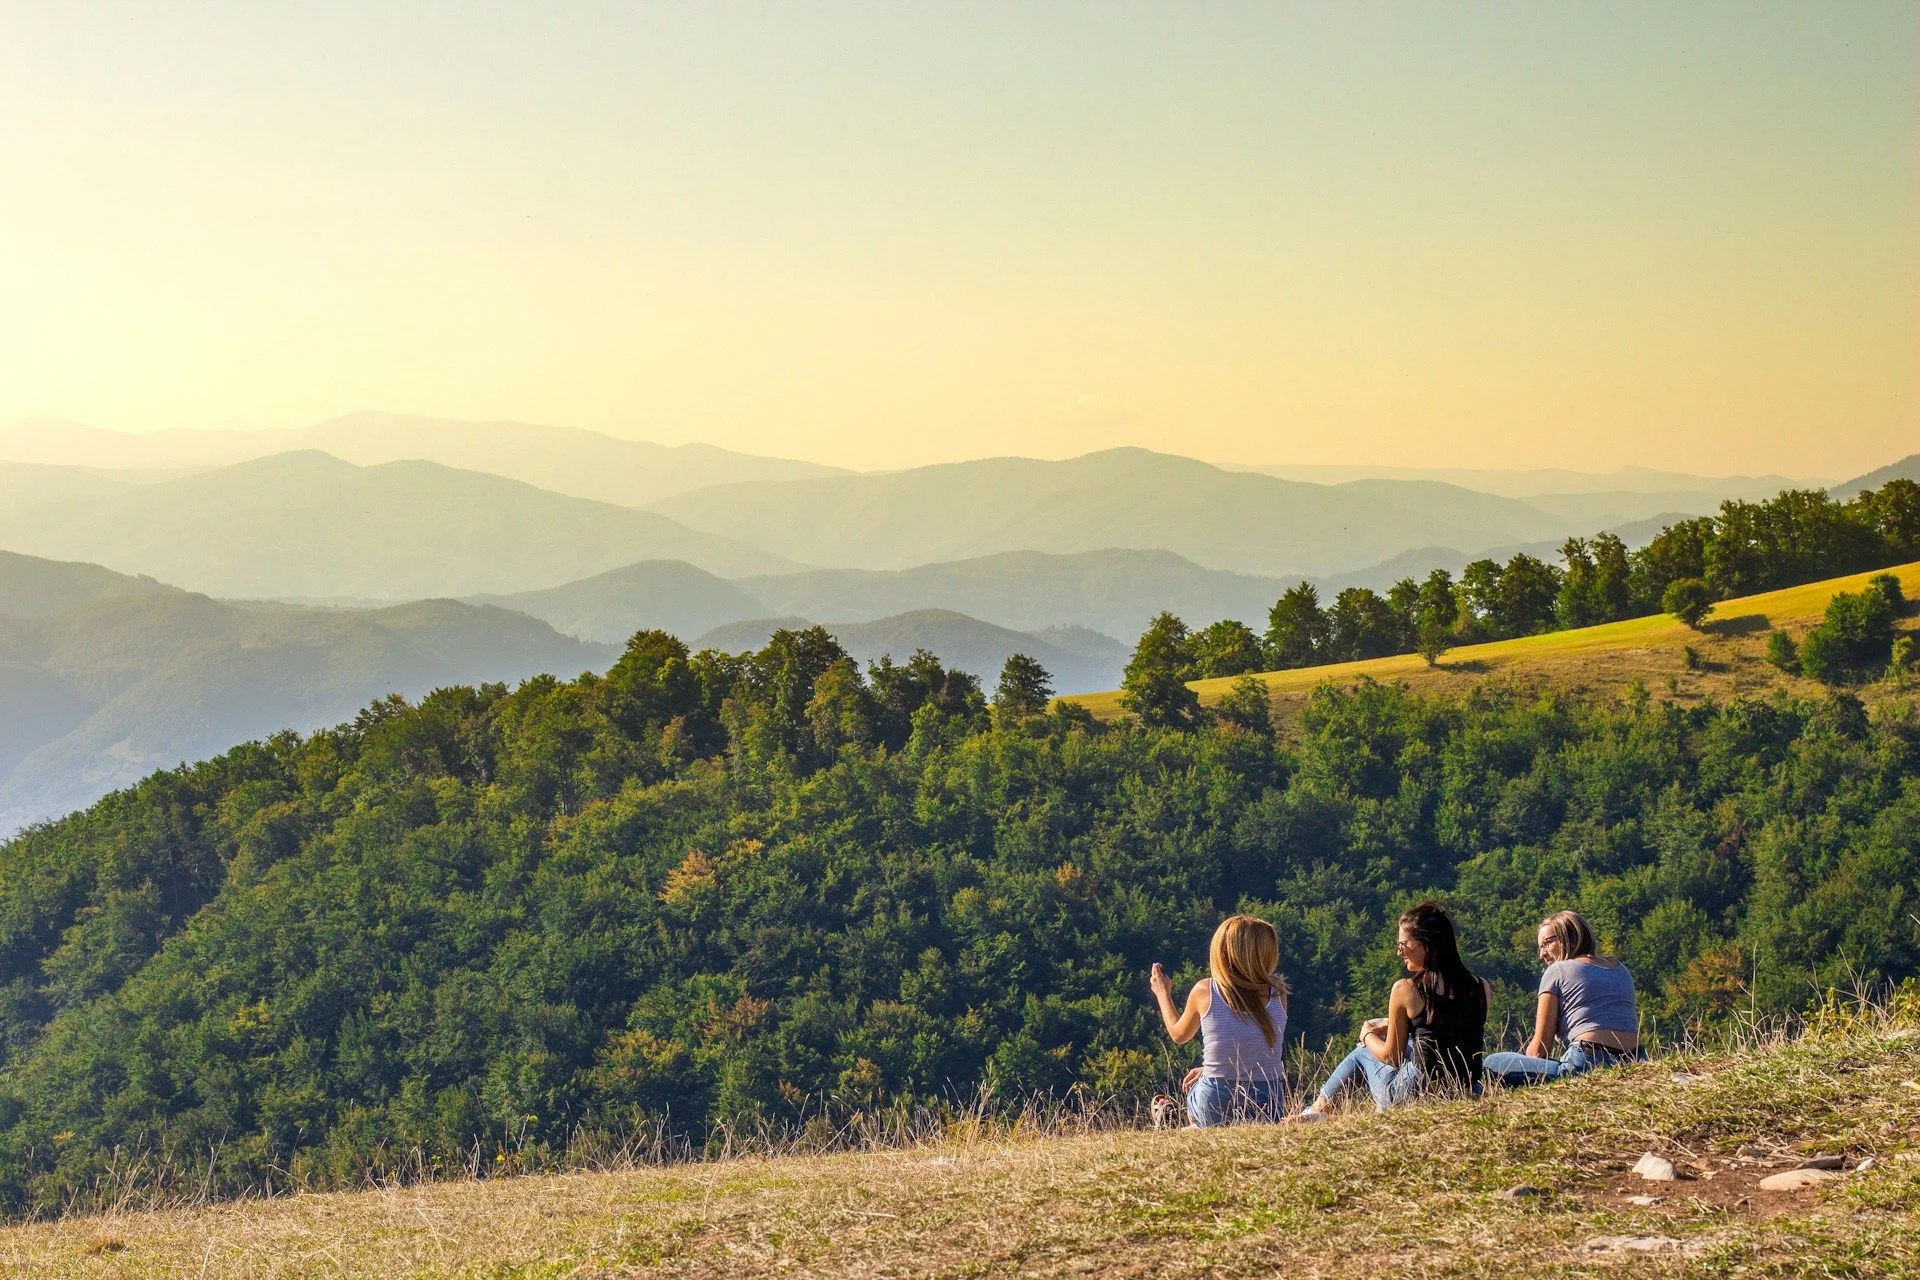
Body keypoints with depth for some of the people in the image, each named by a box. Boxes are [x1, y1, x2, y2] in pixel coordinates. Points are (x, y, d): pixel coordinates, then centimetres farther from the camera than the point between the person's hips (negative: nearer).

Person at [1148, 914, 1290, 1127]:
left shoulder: (1204, 991, -7)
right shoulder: (1278, 993, -3)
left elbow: (1179, 1035, 12)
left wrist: (1162, 993, 28)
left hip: (1214, 1108, 1)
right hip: (1269, 1110, -1)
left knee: (1191, 1085, 34)